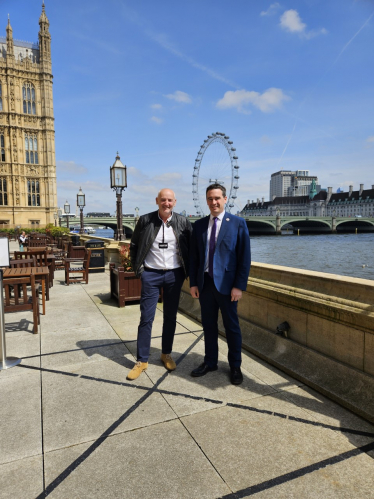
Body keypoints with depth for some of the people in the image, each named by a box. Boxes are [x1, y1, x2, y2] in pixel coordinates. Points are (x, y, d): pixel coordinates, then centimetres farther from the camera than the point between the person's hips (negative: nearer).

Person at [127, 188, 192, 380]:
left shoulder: (183, 222, -1)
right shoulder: (145, 220, -3)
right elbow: (134, 246, 6)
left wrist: (187, 271, 0)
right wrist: (138, 268, -1)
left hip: (174, 275, 1)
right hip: (151, 274, -1)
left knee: (170, 317, 12)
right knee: (146, 318, 2)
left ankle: (166, 354, 30)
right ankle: (142, 360, 16)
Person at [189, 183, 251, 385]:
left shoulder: (238, 223, -5)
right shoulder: (199, 225, 7)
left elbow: (245, 257, -7)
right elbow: (193, 256, 9)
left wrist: (239, 286, -11)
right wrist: (193, 283, 4)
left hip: (226, 283, -3)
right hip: (204, 283, 4)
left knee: (231, 326, 10)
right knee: (208, 325, 15)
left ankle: (235, 366, 27)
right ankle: (210, 362, 32)